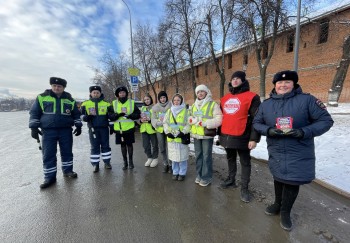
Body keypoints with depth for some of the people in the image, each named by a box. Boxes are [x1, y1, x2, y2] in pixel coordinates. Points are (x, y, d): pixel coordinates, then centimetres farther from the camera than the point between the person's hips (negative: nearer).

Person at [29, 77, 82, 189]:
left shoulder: (70, 100, 6)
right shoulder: (42, 97, 2)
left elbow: (76, 114, 12)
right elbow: (34, 113, 4)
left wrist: (78, 126, 5)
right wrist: (34, 127, -3)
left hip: (66, 130, 1)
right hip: (48, 131, -1)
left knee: (67, 152, 9)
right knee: (48, 155, 3)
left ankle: (68, 171, 25)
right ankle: (50, 177, 14)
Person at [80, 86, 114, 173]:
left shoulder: (106, 104, 6)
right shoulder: (85, 104, 4)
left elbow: (111, 114, 11)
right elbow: (81, 115, 8)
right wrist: (86, 117, -15)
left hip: (104, 128, 1)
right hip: (93, 129, 0)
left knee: (105, 145, 7)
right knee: (94, 147, 4)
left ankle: (107, 162, 20)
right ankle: (95, 164, 15)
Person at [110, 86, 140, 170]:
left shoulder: (132, 102, 1)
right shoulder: (114, 103, 3)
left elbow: (138, 114, 0)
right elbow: (110, 116, -2)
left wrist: (130, 116, -19)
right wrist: (118, 115, -21)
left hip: (129, 128, -1)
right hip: (119, 129, 1)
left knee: (129, 144, 8)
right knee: (123, 145, 11)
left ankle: (130, 161, 26)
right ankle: (125, 162, 25)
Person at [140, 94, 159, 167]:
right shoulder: (142, 108, 15)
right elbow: (139, 117, 18)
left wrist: (150, 120, -23)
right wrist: (141, 120, -5)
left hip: (152, 129, -5)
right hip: (144, 129, 6)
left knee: (154, 144, 5)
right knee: (145, 145, 10)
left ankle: (155, 158, 24)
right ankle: (149, 158, 29)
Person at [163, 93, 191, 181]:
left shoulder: (185, 111, -2)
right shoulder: (169, 111, 12)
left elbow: (189, 124, -7)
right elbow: (165, 123, 9)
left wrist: (183, 132, -17)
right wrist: (167, 132, -4)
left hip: (182, 138, -4)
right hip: (171, 138, 4)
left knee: (182, 156, 4)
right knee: (174, 156, 12)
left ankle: (182, 173, 21)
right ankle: (175, 172, 28)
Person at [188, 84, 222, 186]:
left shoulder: (213, 104, -5)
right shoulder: (193, 106, 15)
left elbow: (218, 120, -14)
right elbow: (190, 119, 12)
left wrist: (204, 123, -22)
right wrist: (195, 120, -10)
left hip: (207, 135, -5)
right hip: (196, 135, 6)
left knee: (206, 156, 2)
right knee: (198, 155, 14)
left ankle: (206, 177, 16)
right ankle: (199, 174, 29)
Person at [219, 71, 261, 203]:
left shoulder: (251, 97, -8)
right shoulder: (225, 98, 12)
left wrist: (254, 138, -16)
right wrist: (220, 134, 17)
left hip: (241, 137, -6)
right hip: (226, 136, 6)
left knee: (245, 162, 8)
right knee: (230, 159, 20)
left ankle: (244, 188, 21)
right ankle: (231, 179, 38)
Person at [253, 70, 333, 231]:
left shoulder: (307, 100, -7)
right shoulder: (266, 104, 2)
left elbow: (326, 120, -6)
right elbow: (256, 123, 6)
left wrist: (304, 132, -22)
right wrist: (268, 130, -14)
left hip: (299, 154, -2)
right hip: (276, 152, 3)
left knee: (293, 182, 8)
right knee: (279, 179, 18)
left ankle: (285, 212, 32)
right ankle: (278, 204, 43)